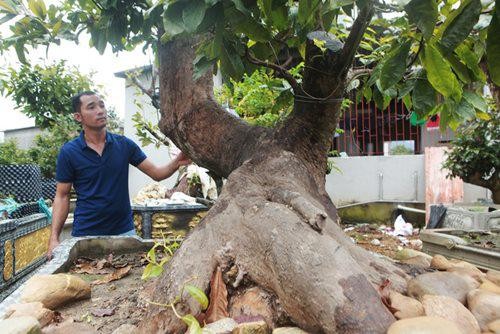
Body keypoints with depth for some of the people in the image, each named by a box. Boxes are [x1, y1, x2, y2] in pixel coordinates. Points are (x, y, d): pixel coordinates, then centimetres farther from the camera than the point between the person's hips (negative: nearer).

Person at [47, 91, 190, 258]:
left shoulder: (124, 144, -1)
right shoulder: (68, 152, -5)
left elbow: (156, 173, -2)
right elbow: (62, 196, -1)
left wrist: (176, 163, -22)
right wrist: (54, 238, -10)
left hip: (124, 230, 2)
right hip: (86, 234, -1)